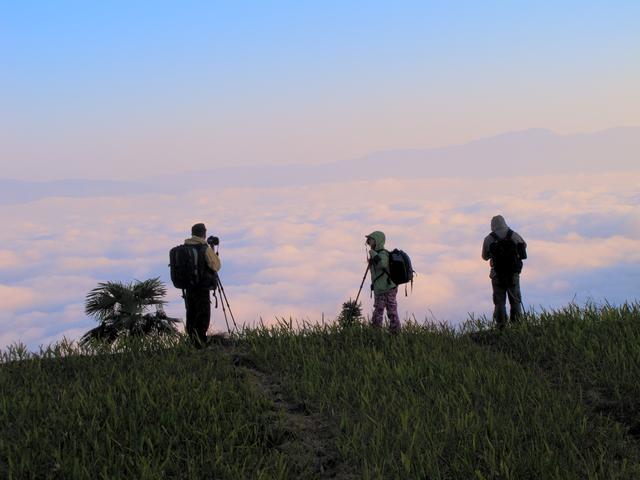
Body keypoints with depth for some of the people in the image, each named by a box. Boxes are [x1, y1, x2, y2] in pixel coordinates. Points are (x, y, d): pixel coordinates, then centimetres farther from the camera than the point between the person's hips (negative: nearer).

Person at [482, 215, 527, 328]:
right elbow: (524, 245, 19)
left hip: (497, 275, -1)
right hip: (513, 273, 1)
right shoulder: (514, 235, -1)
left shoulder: (488, 239, -6)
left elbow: (485, 256, 8)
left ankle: (501, 326, -1)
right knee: (515, 300, 11)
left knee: (499, 302, 5)